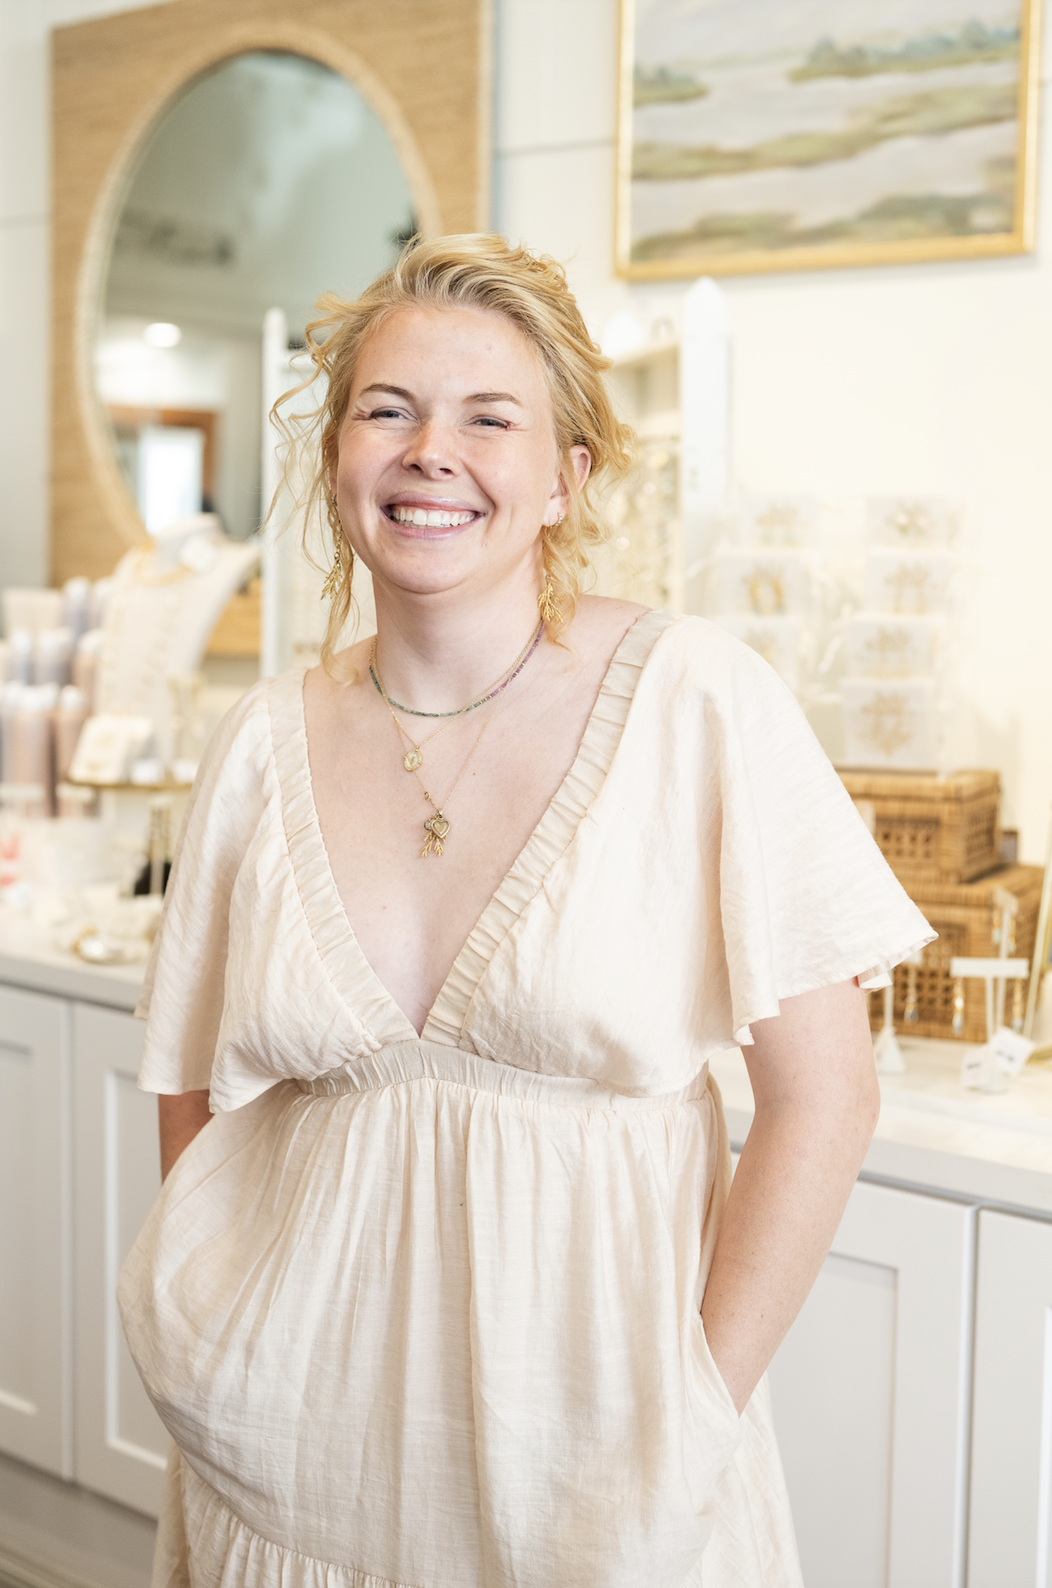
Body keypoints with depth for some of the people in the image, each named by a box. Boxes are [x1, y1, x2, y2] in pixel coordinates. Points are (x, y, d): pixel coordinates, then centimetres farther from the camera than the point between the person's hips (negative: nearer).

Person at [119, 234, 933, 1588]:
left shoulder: (700, 703, -12)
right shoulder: (265, 745, -2)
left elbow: (821, 1097, -11)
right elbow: (192, 1096, 6)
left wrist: (693, 1411, -12)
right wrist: (215, 1372, -2)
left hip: (589, 1445, -3)